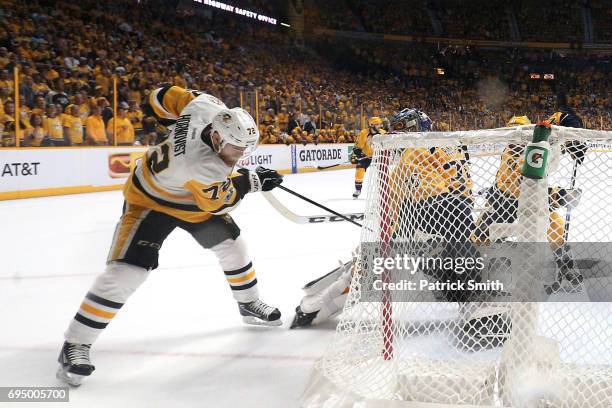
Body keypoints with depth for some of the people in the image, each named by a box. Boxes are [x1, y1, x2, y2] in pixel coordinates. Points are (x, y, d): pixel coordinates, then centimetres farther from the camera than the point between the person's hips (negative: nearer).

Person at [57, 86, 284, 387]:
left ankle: (249, 304, 39)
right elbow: (219, 202, -20)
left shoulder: (206, 105, -24)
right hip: (150, 200, -9)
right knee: (126, 271, -20)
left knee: (232, 245, 15)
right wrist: (249, 182, -10)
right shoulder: (205, 168, -40)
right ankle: (75, 345, -11)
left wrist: (180, 124, 10)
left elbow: (167, 97, -7)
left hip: (194, 194, 9)